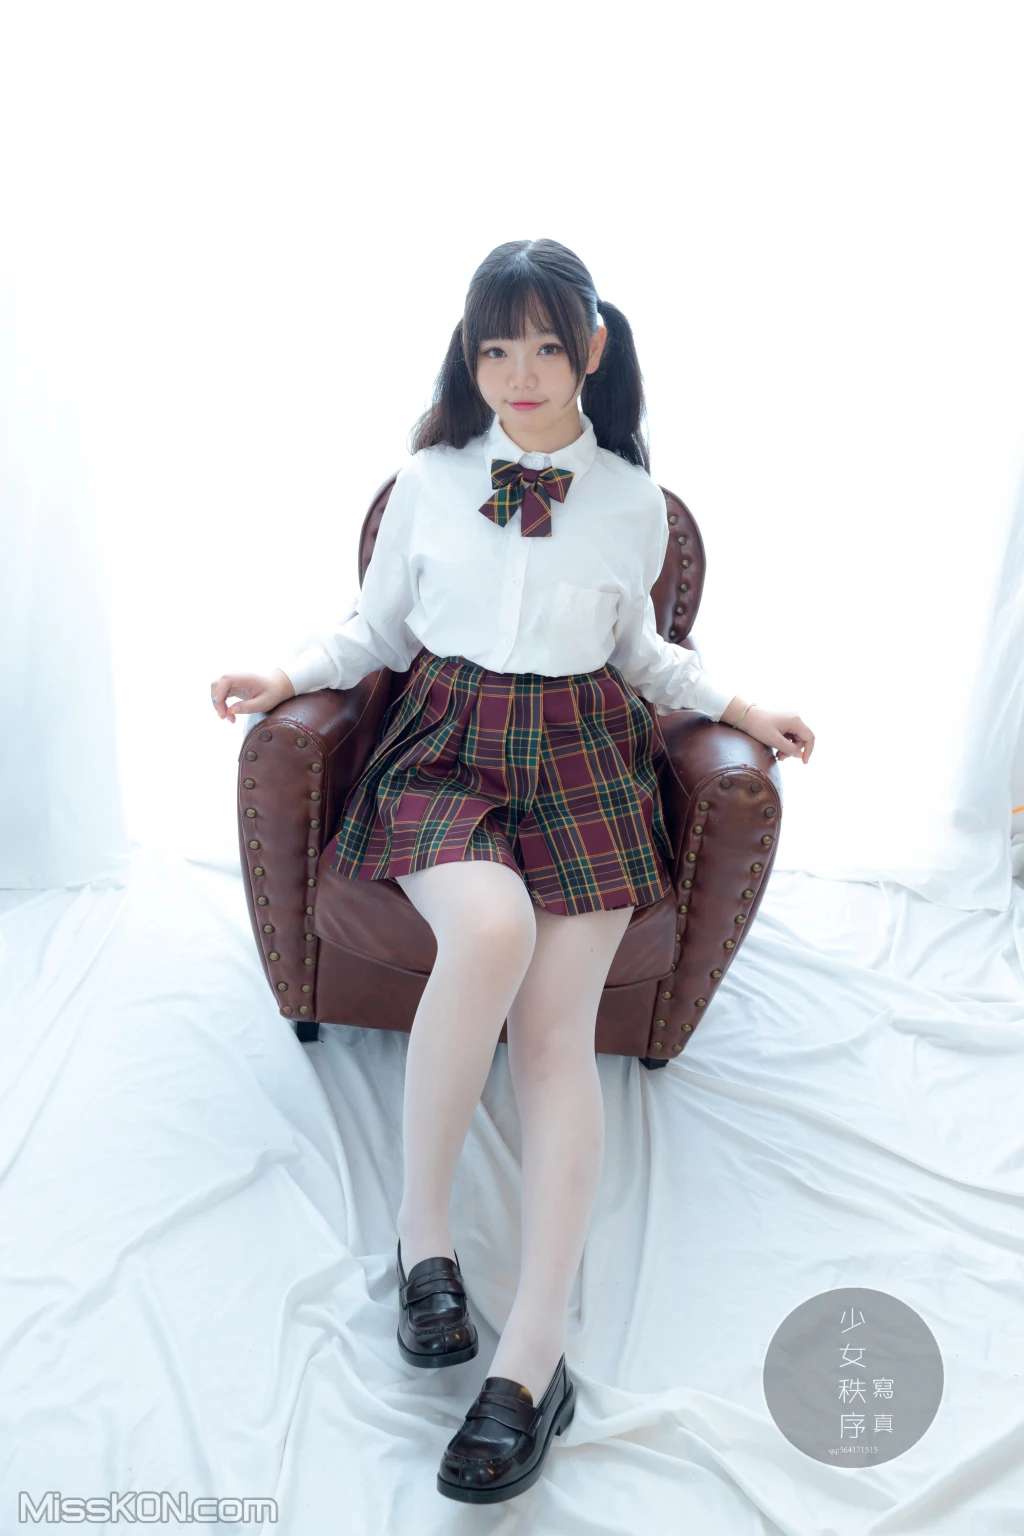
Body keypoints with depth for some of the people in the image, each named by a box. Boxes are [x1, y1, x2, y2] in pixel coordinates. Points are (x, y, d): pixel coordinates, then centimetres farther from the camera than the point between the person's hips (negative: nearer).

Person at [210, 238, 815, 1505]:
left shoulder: (632, 502, 9)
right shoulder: (427, 482, 8)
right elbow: (378, 625, 16)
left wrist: (739, 707, 9)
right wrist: (294, 676, 0)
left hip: (581, 755, 1)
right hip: (446, 743, 0)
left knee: (557, 1023, -20)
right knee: (491, 928, -34)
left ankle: (533, 1356, -17)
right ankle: (421, 1229, -14)